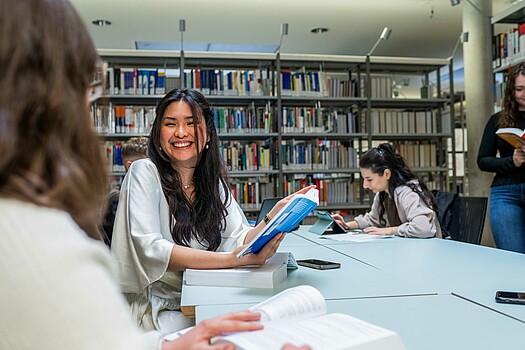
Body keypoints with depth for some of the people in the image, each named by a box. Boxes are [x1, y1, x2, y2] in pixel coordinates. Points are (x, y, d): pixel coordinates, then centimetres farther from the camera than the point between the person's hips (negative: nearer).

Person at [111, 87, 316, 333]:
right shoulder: (144, 172, -8)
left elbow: (240, 240, -1)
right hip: (159, 310, -5)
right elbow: (150, 249, -21)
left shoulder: (213, 180, 8)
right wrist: (233, 259, -31)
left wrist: (275, 214, -22)